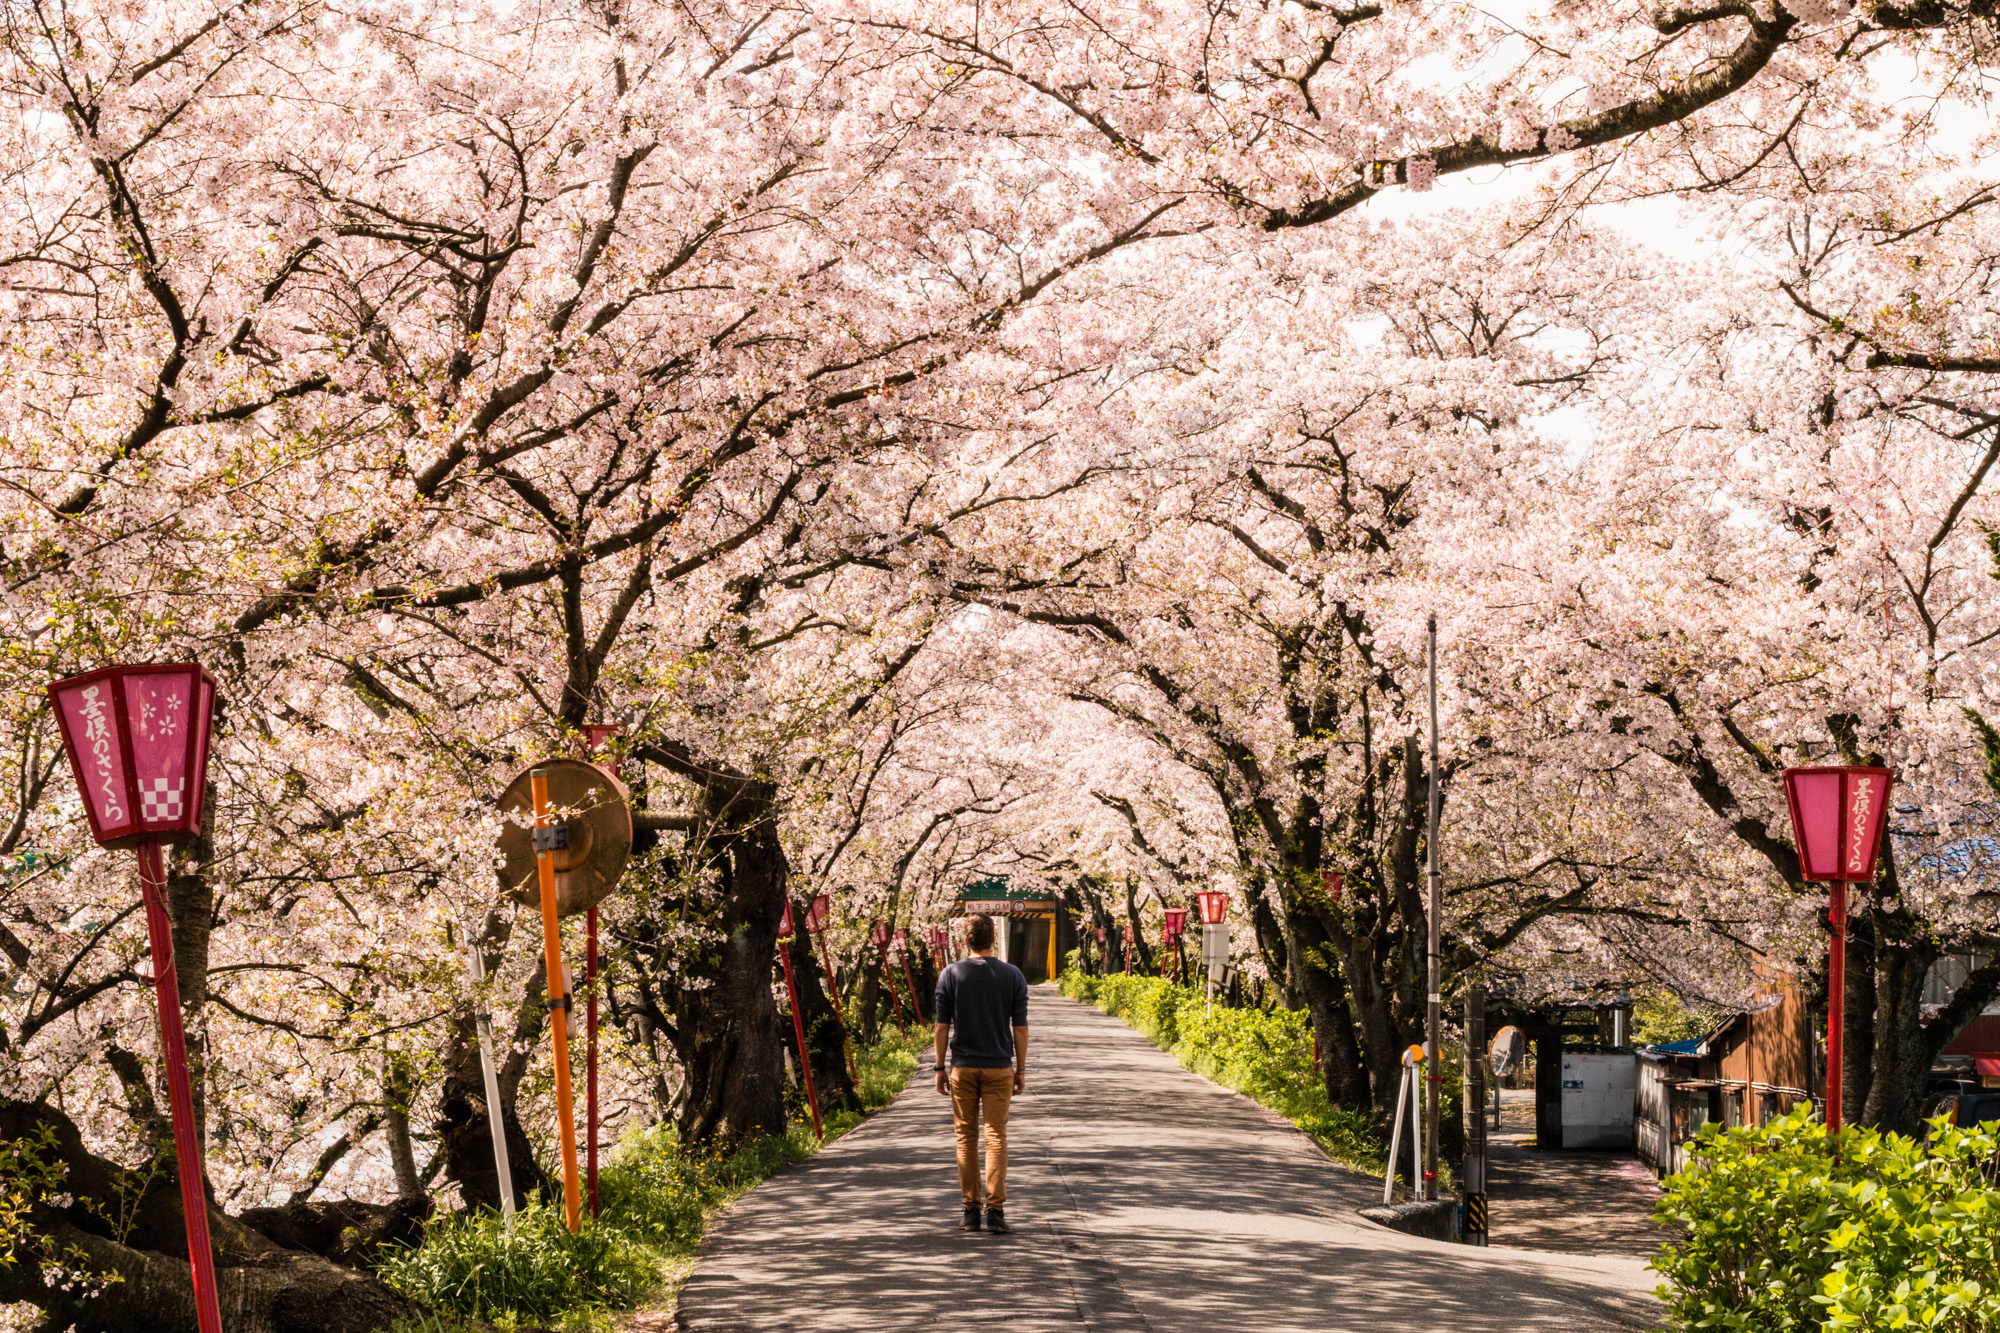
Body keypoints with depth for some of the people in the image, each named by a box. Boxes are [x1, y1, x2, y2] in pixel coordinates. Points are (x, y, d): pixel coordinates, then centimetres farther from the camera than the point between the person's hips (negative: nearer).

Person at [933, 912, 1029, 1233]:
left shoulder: (950, 975, -2)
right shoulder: (1013, 976, -2)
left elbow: (942, 1026, -2)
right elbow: (1020, 1027, -1)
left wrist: (940, 1068, 6)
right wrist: (1021, 1070, 7)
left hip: (962, 1068, 0)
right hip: (999, 1067, 0)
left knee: (966, 1137, 7)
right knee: (996, 1137, 0)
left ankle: (971, 1210, 6)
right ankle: (995, 1210, -9)